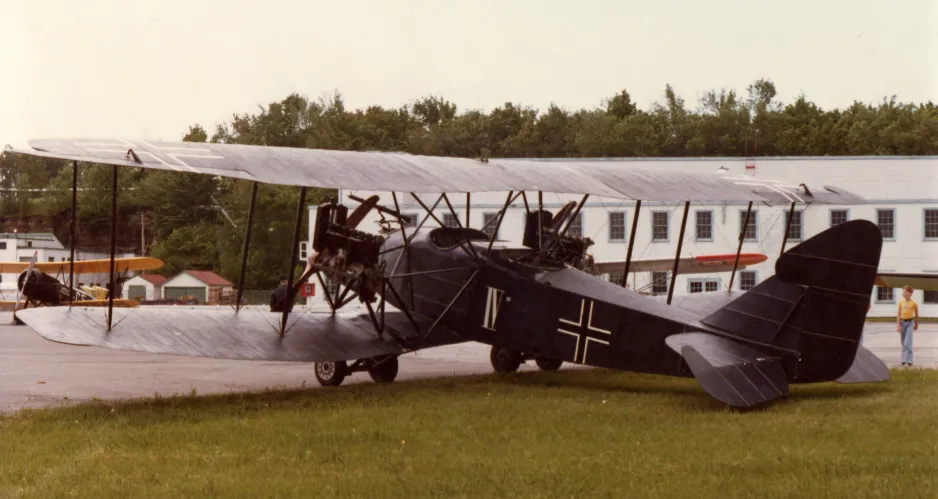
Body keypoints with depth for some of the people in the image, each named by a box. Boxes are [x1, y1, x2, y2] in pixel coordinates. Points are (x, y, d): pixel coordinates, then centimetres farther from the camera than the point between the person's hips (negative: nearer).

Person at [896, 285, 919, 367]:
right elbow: (898, 314, 2)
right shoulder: (901, 302, 1)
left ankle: (908, 361, -12)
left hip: (909, 323, -4)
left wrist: (916, 325, 15)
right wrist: (898, 325, -6)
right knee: (903, 343, 11)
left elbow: (916, 314, 6)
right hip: (902, 322, 4)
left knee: (908, 343, -13)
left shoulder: (914, 303, -7)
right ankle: (904, 359, 21)